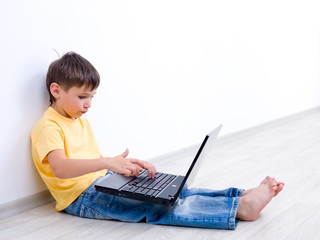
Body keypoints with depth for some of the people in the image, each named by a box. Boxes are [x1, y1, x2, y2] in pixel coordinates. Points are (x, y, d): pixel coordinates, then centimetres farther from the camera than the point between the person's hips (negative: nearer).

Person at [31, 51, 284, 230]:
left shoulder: (81, 122, 18)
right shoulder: (48, 127, -12)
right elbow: (60, 168, -30)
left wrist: (129, 166, 0)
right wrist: (107, 163, -42)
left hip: (104, 181, 9)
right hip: (81, 196, -8)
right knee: (155, 207, -24)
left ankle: (243, 196, -16)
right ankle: (240, 208, -33)